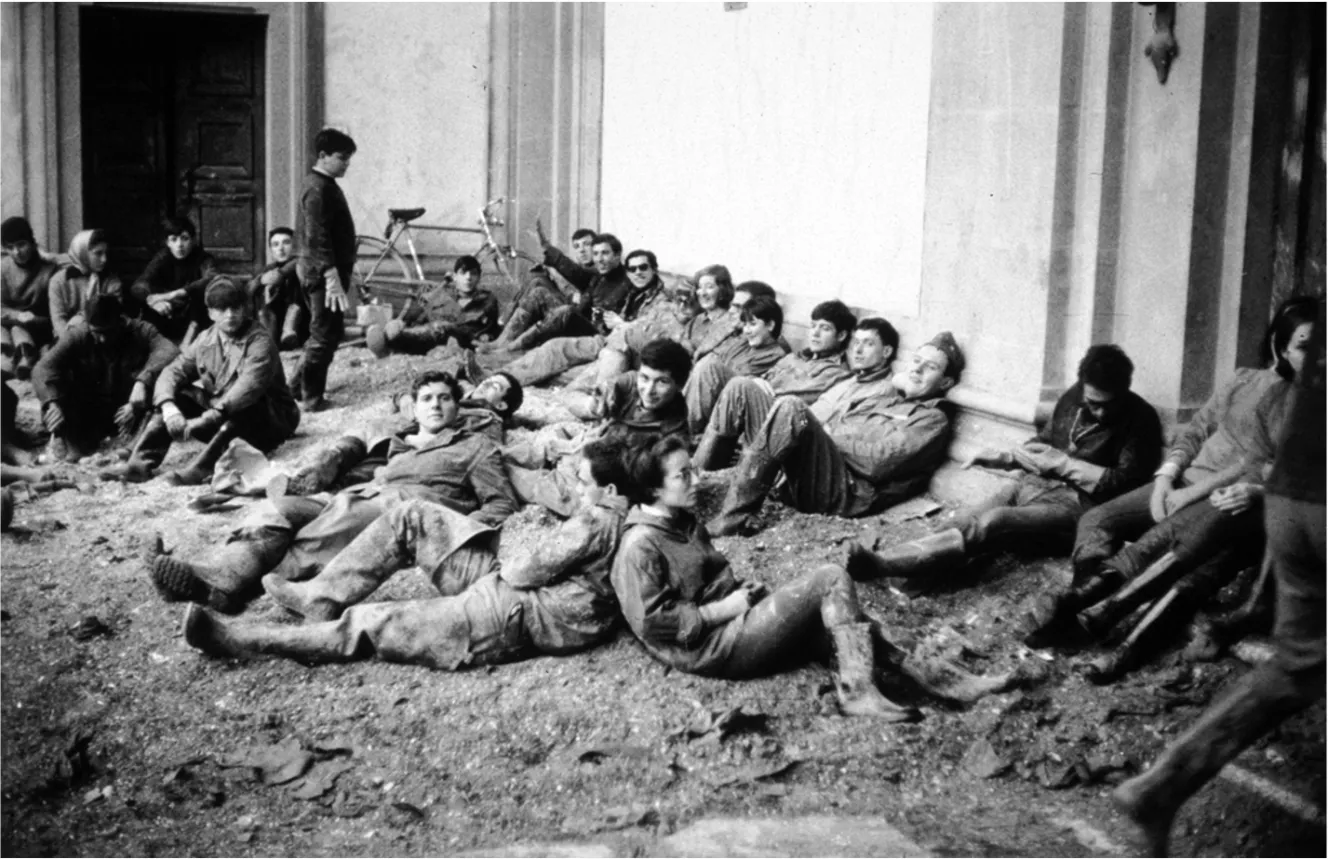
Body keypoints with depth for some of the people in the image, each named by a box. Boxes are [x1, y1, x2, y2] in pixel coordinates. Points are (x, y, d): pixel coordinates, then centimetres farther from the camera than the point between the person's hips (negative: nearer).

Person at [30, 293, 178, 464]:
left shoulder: (138, 331, -14)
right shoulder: (77, 335, -12)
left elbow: (170, 352, -33)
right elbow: (44, 368, -25)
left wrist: (143, 380, -48)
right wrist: (52, 402, -43)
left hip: (129, 412, -1)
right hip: (88, 416, 1)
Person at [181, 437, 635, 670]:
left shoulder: (597, 525, -23)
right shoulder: (612, 511, 7)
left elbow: (534, 569, -18)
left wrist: (507, 568, 1)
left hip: (526, 615, -10)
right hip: (507, 582, 10)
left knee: (370, 624, -10)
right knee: (413, 517, 5)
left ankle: (241, 639, -3)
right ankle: (321, 597, 9)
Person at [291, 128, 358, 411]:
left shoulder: (321, 184, 15)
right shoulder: (319, 189, -18)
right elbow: (318, 239, -24)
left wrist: (340, 274, 24)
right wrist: (332, 277, -28)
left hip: (317, 273, 10)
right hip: (323, 275, -10)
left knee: (327, 333, 17)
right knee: (324, 336, -3)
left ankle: (297, 386, 24)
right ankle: (310, 397, 4)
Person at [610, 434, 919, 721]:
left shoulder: (685, 524, 16)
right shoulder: (641, 547, -15)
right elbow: (653, 622, -21)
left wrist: (740, 590, 5)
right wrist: (726, 608, -16)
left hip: (733, 618, 10)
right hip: (713, 645, -10)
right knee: (831, 580, -14)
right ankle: (858, 692, -19)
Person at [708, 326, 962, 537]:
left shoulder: (932, 420, 7)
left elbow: (877, 462, -9)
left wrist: (829, 435, -3)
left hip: (845, 493, -7)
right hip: (794, 480, 7)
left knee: (791, 407, -30)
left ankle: (733, 517, -28)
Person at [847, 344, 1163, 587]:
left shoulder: (1141, 419, -7)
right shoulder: (1074, 396, 11)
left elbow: (1125, 483, -14)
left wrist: (1062, 463, -11)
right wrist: (999, 455, 7)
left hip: (1076, 504, -7)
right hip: (1033, 484, 7)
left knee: (991, 522, -31)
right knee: (965, 519, -22)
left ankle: (882, 564, -46)